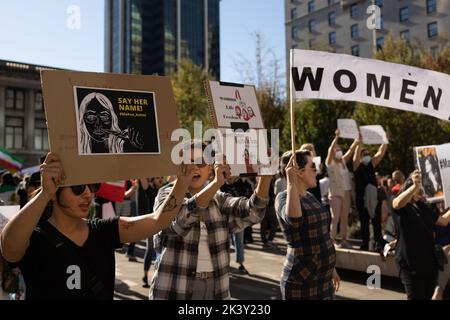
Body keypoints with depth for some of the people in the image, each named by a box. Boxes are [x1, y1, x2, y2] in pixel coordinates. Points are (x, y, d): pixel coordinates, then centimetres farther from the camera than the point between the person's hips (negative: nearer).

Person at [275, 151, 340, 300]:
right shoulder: (284, 197, -13)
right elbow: (294, 218, -37)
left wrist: (331, 268, 20)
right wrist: (291, 182, -28)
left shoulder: (310, 197, 10)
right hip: (301, 281, -7)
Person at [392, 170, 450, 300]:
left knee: (427, 296, 18)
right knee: (416, 297, -5)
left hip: (429, 261, 8)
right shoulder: (403, 207, -10)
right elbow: (397, 203, -36)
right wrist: (415, 186, -48)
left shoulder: (423, 207, 13)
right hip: (411, 263, -7)